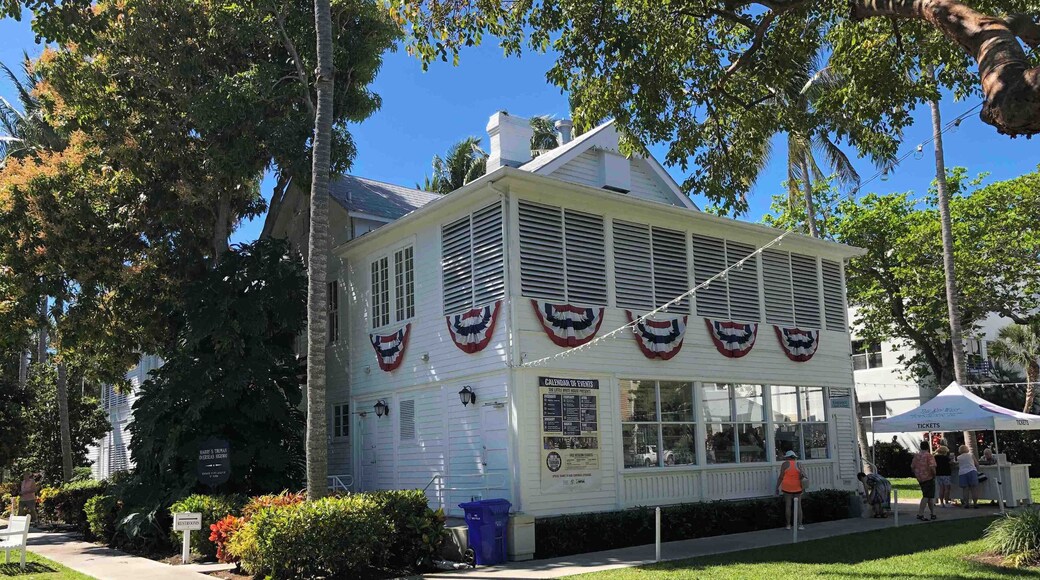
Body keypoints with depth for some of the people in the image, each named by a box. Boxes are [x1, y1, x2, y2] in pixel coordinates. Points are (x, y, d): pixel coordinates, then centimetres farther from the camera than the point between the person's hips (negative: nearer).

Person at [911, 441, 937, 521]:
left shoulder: (916, 456, 9)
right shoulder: (929, 456, -11)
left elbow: (912, 467, 12)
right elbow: (932, 467, -21)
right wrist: (934, 475, -6)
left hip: (920, 479, 7)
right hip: (928, 478, -7)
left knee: (930, 496, 17)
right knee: (926, 496, -4)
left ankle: (933, 513, 23)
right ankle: (920, 514, -10)